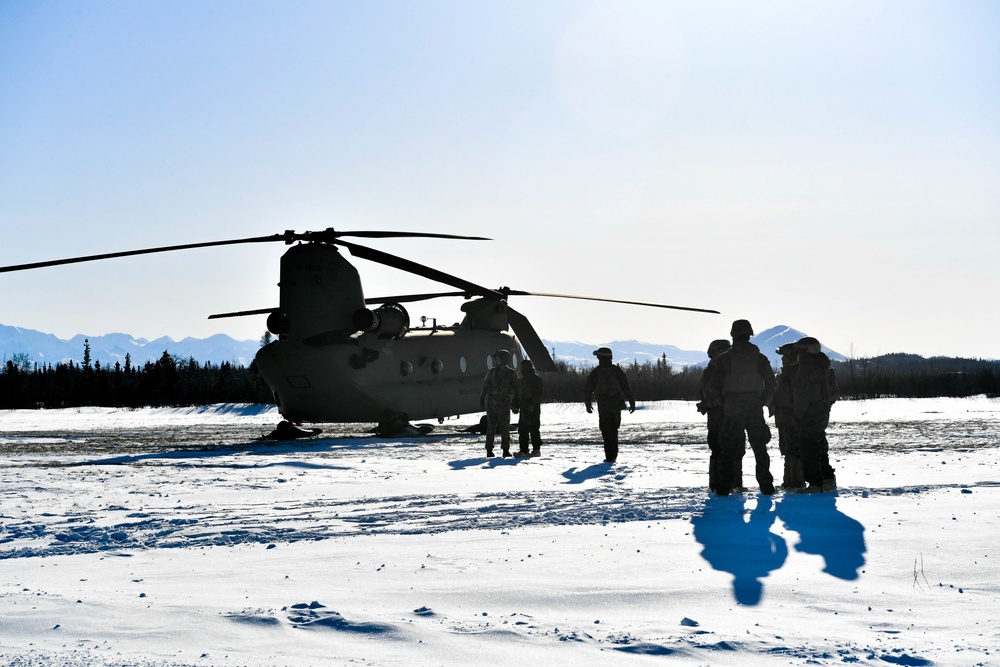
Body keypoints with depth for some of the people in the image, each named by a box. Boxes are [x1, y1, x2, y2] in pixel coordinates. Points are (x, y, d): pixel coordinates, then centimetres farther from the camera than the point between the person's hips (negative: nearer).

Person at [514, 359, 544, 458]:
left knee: (534, 429, -5)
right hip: (524, 408, 9)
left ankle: (536, 450, 0)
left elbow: (538, 394, -16)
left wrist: (532, 404, -23)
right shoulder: (523, 379, 19)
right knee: (522, 430, 8)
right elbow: (519, 394, 24)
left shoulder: (535, 378, -9)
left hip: (533, 409, -9)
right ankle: (523, 450, 12)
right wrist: (517, 405, 17)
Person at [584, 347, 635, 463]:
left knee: (607, 432, 4)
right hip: (616, 405, 2)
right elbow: (626, 388, -4)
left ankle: (610, 457, -3)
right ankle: (614, 454, 22)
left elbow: (587, 389, 2)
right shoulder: (617, 371, -1)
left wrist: (588, 404, 16)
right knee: (613, 430, 18)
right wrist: (632, 403, 0)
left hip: (603, 407, -2)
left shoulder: (595, 373, -4)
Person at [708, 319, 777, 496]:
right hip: (755, 410, 2)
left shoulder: (724, 359, -2)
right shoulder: (760, 358, 5)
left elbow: (714, 386, -2)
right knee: (760, 448, 10)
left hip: (731, 410, -1)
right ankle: (766, 486, 9)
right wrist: (762, 402, 12)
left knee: (729, 449, 3)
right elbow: (771, 383, 3)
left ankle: (724, 487, -2)